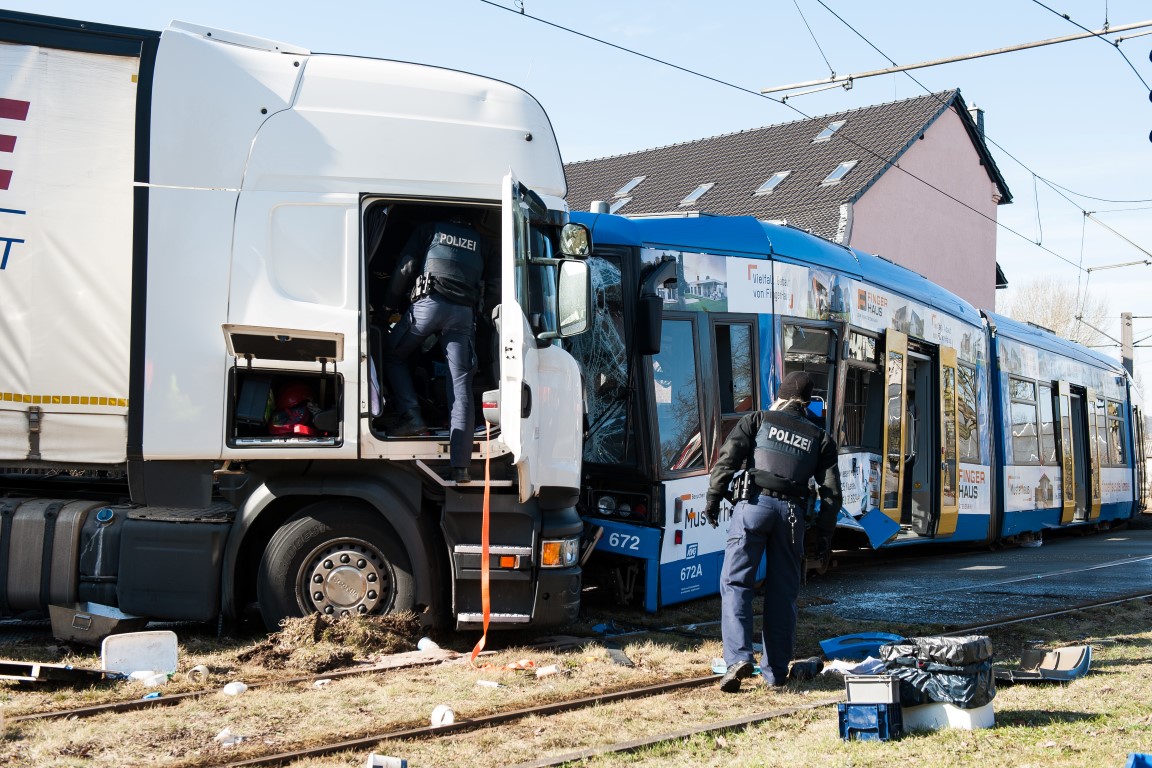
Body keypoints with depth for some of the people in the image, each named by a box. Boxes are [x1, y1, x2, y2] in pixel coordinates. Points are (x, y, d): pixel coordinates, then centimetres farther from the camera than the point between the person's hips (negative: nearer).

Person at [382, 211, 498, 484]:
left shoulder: (430, 229, 20)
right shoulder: (482, 243, 25)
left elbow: (405, 268, 9)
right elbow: (495, 288, 16)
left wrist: (389, 305, 16)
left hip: (429, 303, -2)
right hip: (464, 312, 2)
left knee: (393, 355, 20)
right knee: (461, 385, -1)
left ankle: (410, 415, -1)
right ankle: (460, 465, -7)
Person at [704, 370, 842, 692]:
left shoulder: (758, 419, 13)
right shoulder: (819, 437, 19)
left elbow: (729, 457, -1)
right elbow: (831, 490, 13)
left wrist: (713, 497, 1)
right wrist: (825, 532, 16)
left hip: (754, 504, -2)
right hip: (792, 512, 2)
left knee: (735, 583, -2)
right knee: (783, 591, 9)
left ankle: (738, 657, -19)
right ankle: (775, 671, 11)